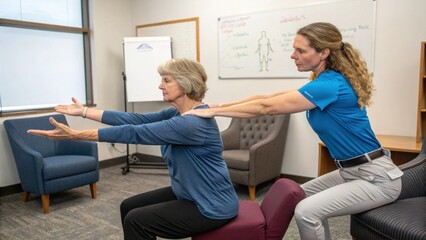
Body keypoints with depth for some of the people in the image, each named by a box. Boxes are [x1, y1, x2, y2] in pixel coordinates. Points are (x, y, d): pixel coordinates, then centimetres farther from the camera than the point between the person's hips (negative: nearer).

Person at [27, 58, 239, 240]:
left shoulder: (194, 123, -28)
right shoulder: (178, 114, 2)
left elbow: (135, 133, -29)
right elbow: (137, 120, 1)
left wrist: (74, 134, -26)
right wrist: (85, 111, 2)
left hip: (211, 207, -9)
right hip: (188, 194, 9)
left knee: (136, 220, -11)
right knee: (129, 207, 10)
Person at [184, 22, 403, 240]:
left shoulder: (330, 85, -24)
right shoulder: (325, 81, 6)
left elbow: (267, 107, -24)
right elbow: (269, 97, 3)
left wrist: (213, 112, -18)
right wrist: (220, 105, 0)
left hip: (378, 177, -10)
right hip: (352, 171, 10)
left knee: (306, 212, -20)